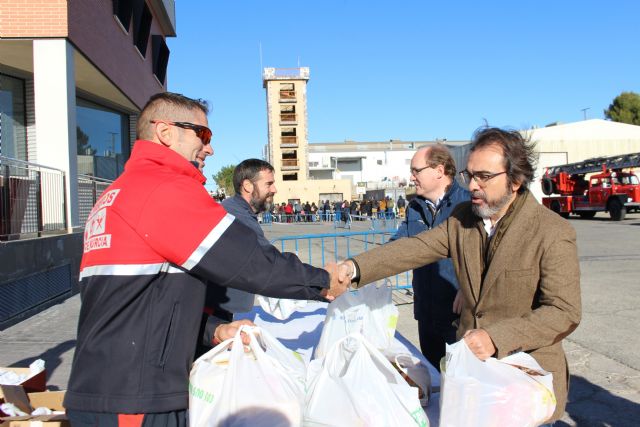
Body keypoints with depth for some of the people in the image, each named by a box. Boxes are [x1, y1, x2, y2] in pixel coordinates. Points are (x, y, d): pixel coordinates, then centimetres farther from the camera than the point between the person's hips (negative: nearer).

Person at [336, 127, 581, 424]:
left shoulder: (554, 233, -17)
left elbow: (564, 313, -19)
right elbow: (415, 248, -10)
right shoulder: (461, 219, 0)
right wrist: (355, 268, -25)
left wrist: (496, 338, -29)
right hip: (470, 368, 5)